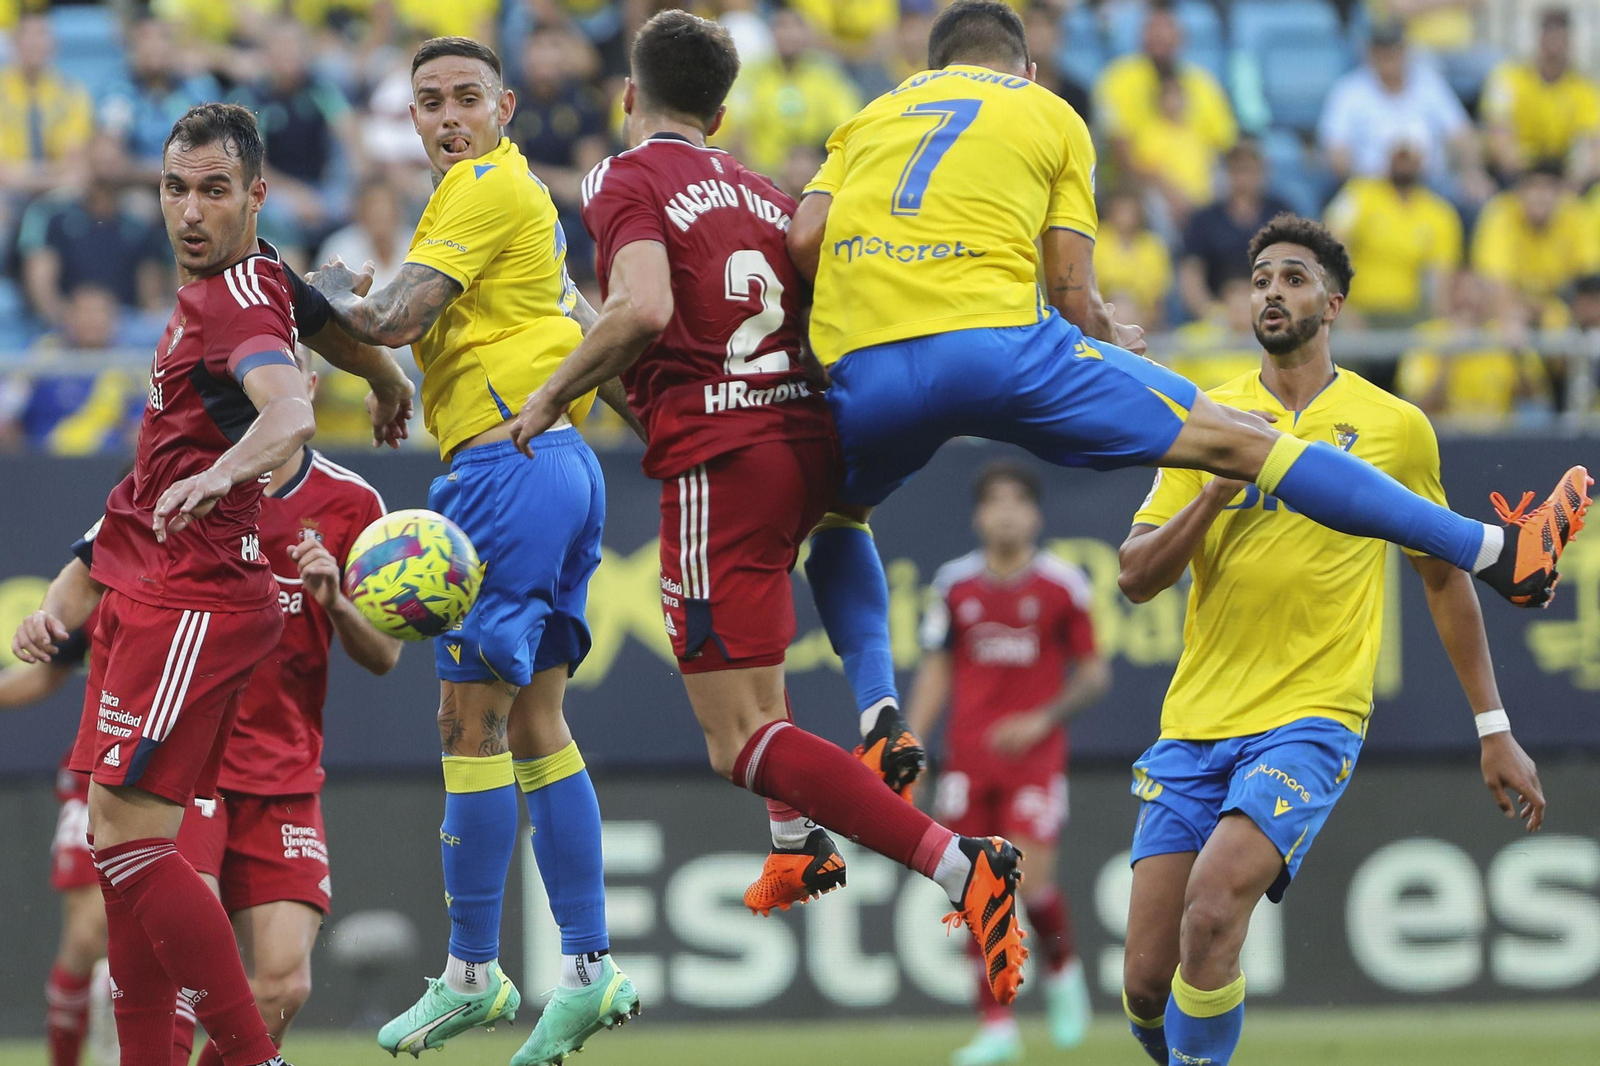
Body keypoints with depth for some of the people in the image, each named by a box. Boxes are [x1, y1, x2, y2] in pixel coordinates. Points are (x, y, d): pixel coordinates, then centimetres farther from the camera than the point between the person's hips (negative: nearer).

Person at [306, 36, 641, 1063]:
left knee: (471, 719, -6)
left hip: (507, 466, -10)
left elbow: (393, 321, -16)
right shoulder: (520, 192, 21)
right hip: (561, 465, 10)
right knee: (535, 724, 10)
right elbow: (587, 324, 30)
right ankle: (589, 968, 9)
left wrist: (334, 288, 3)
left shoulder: (487, 187, -9)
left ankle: (473, 973, -2)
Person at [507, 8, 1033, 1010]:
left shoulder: (626, 180, -1)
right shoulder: (766, 195, 19)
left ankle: (960, 863, -27)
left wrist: (554, 393, -5)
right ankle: (801, 841, 30)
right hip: (812, 435, 8)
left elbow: (644, 308, -18)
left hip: (719, 453, -8)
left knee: (742, 744, -10)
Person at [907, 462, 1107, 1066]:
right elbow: (935, 674, 11)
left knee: (1030, 883, -14)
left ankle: (1062, 968, 18)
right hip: (968, 756, 2)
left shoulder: (1063, 585, -2)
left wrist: (1044, 719, -10)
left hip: (1033, 752, -2)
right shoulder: (953, 585, 4)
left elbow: (1094, 674, 5)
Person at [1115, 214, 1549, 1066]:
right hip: (1194, 723, 3)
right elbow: (1135, 577, 4)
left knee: (1211, 911, -27)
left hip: (1312, 718, -3)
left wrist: (1494, 730, 15)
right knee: (1146, 983, -4)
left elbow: (1444, 577, 15)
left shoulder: (1395, 428, 5)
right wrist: (1213, 497, -12)